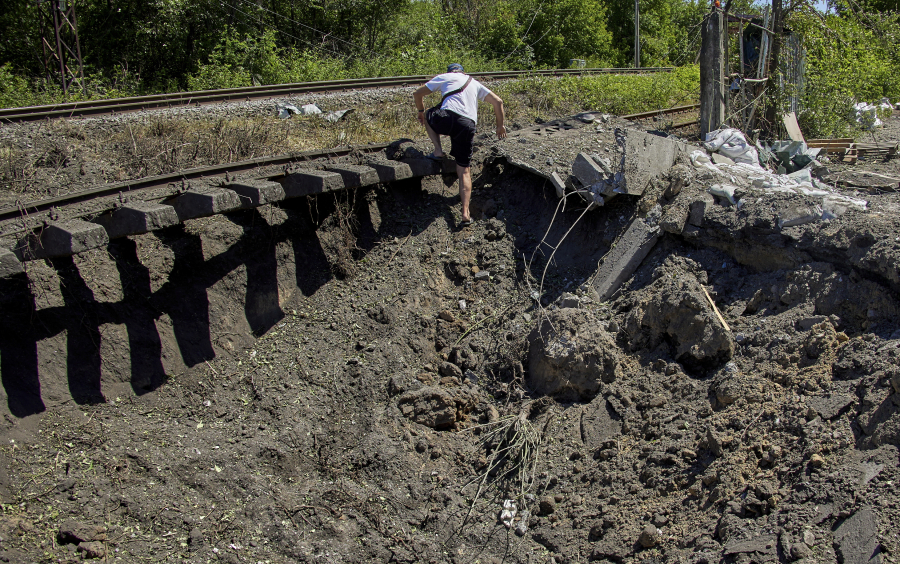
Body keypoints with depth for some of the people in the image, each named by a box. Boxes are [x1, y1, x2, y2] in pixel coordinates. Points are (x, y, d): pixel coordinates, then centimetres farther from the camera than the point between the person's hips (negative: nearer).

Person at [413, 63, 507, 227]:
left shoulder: (444, 77, 20)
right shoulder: (475, 83, 29)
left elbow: (417, 94, 21)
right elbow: (497, 101, 21)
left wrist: (422, 112, 38)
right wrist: (500, 126, 29)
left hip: (447, 118, -3)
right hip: (468, 126, 3)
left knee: (428, 115, 32)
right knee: (464, 170, 9)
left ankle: (438, 151, 14)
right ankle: (465, 213, -3)